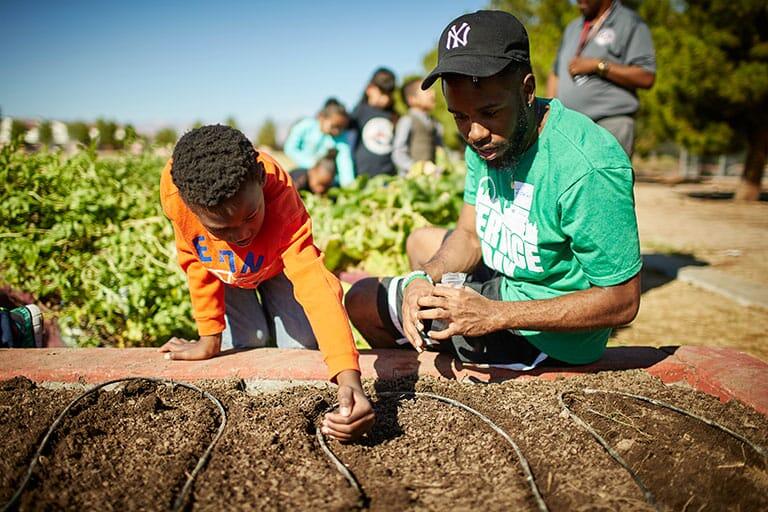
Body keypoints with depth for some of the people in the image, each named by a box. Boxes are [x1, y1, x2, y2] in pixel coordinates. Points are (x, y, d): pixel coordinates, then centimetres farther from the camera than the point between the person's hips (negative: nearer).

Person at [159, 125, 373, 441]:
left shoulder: (281, 196, -45)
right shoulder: (175, 188, -40)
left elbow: (315, 285, -54)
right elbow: (195, 260, -23)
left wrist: (349, 376, -65)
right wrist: (210, 339, -17)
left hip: (274, 266, -1)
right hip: (222, 269, 1)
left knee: (302, 346, -7)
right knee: (243, 346, -11)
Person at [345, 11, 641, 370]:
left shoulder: (589, 169, -33)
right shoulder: (487, 139, -6)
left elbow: (622, 301, -27)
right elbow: (469, 236, 1)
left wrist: (495, 314, -33)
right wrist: (423, 279, -20)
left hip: (546, 338, -8)